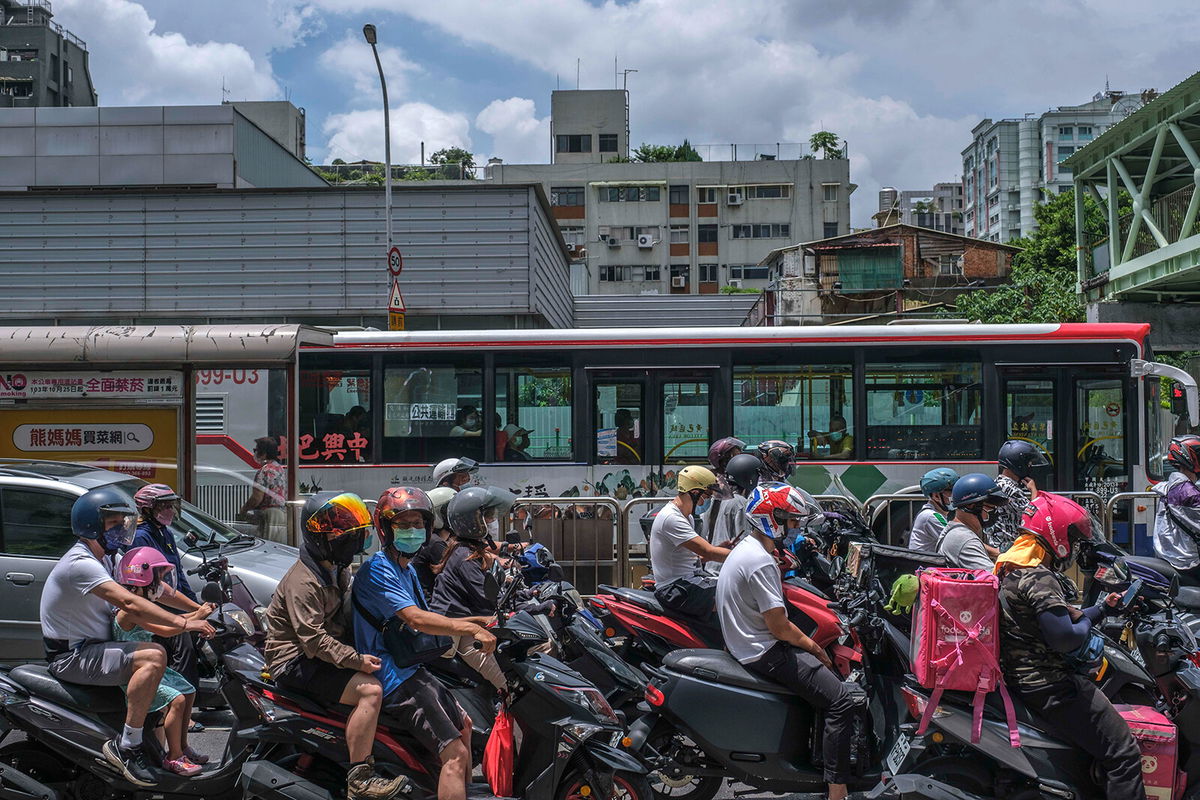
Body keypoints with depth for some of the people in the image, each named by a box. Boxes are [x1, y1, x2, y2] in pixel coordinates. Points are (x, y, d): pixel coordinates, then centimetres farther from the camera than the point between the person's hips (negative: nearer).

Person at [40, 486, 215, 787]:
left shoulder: (103, 558, 13)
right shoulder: (79, 563, -21)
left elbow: (124, 610, 13)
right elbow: (129, 603, -30)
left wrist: (170, 627, -1)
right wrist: (182, 623, -30)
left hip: (92, 647, 11)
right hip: (72, 657, -11)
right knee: (152, 658, -29)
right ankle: (126, 746, -22)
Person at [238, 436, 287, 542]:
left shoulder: (265, 471, -10)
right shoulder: (282, 470, 19)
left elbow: (257, 498, -16)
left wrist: (243, 509, 2)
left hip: (270, 515, -9)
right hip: (285, 514, 9)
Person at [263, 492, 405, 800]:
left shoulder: (337, 570, 11)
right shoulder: (303, 581, -20)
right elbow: (313, 638, -26)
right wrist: (356, 660, -29)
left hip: (322, 655, 10)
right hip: (295, 661, -10)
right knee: (370, 689, -27)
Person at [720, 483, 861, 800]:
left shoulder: (747, 548, 12)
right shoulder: (761, 563, -21)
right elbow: (779, 627, -21)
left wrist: (810, 644, 12)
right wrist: (813, 647, -4)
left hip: (745, 644, 11)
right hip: (764, 653, -11)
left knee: (832, 676, 20)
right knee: (840, 701, -15)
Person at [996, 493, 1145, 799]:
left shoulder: (1012, 569, 14)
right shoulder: (1038, 578, -19)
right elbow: (1063, 637, -27)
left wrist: (1103, 607, 18)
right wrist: (1085, 623, -6)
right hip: (1051, 686, -11)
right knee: (1124, 753, -9)